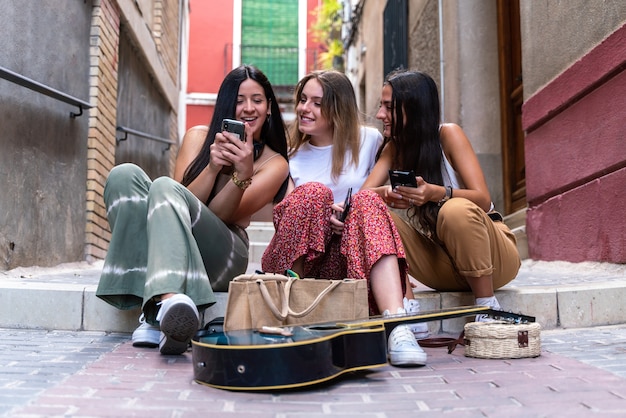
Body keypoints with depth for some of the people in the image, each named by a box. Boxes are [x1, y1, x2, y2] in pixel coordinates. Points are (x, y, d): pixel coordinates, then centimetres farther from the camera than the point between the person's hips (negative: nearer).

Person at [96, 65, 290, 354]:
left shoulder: (275, 164, 6)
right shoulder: (199, 136, 12)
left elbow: (218, 216, -7)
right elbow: (187, 202, -2)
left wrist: (243, 174, -24)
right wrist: (213, 167, -19)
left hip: (221, 257, -3)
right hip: (169, 249, 3)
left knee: (165, 188, -29)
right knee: (125, 175, -24)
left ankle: (161, 307, -55)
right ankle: (163, 305, -39)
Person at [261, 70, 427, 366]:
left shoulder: (369, 141, 12)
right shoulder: (293, 157, 16)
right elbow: (284, 213, 5)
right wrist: (321, 215, -15)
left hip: (349, 260, 0)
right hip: (293, 263, 1)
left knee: (367, 201, -30)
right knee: (314, 193, -26)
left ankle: (397, 328, -46)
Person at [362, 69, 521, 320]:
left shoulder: (448, 134, -11)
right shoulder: (393, 147, 4)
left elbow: (483, 199, -20)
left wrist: (436, 193, -39)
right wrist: (384, 195, -32)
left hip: (491, 255, -4)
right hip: (442, 265, 4)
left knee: (456, 210, -36)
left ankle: (488, 305, -20)